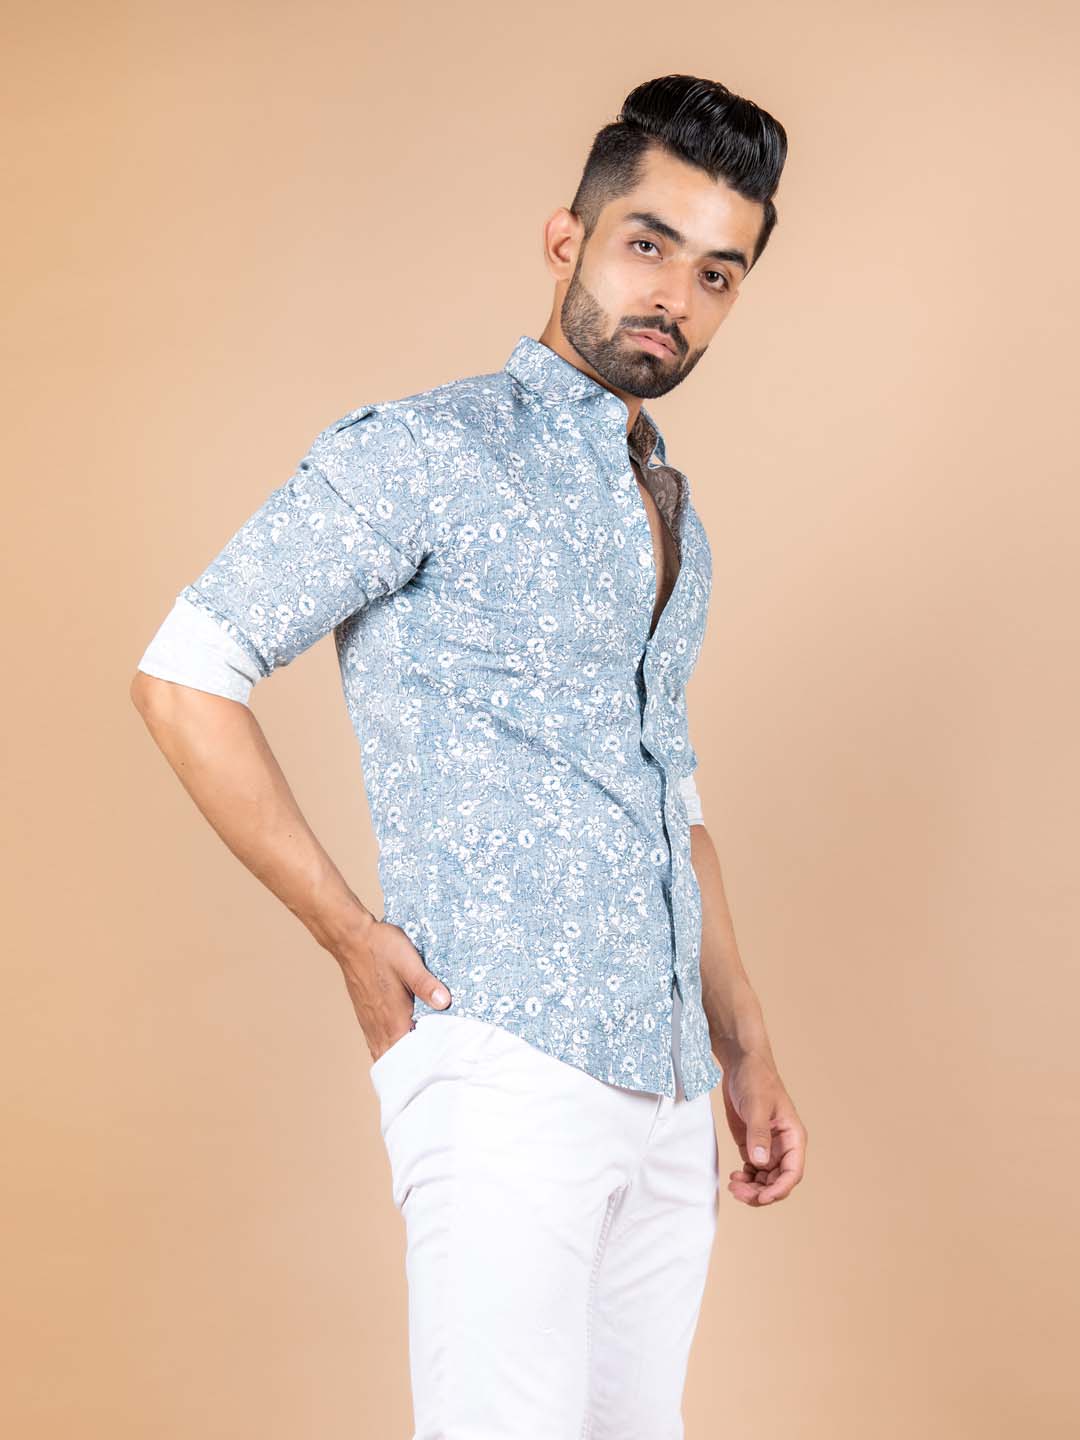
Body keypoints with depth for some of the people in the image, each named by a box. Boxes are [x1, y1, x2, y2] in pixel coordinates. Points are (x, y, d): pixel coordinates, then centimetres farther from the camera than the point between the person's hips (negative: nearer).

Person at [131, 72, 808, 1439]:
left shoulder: (673, 514, 18)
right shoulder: (424, 454, -5)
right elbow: (184, 675, -8)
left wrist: (746, 1054, 19)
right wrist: (349, 933, -10)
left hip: (666, 1091, 7)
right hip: (502, 1062, -7)